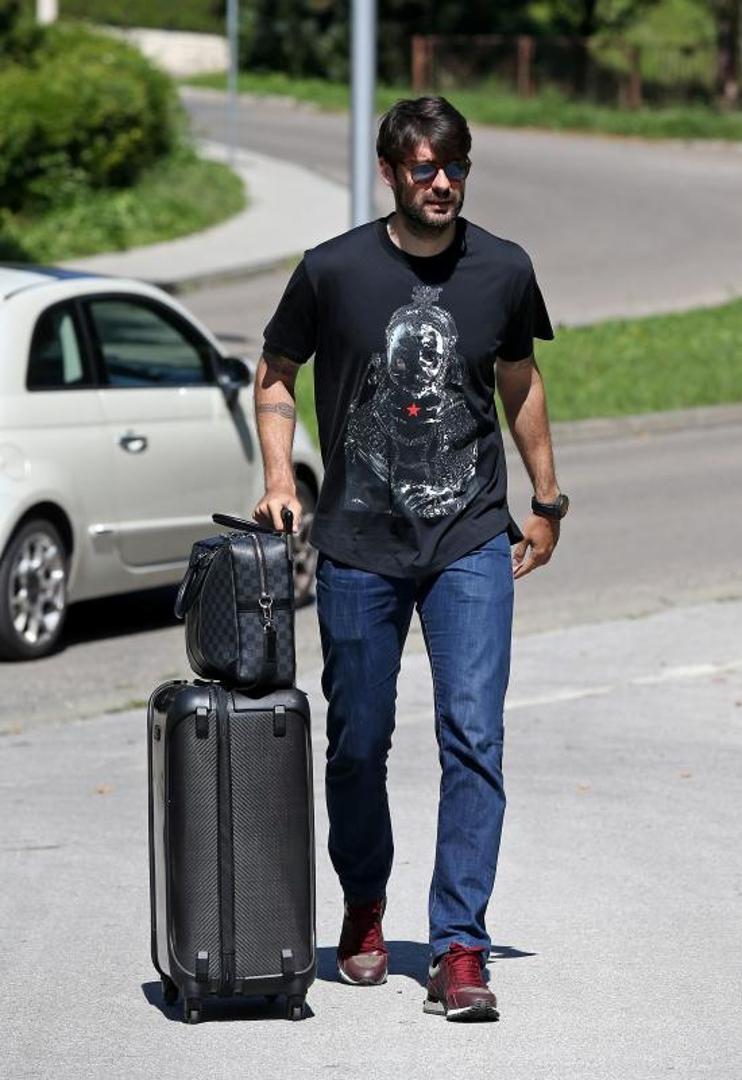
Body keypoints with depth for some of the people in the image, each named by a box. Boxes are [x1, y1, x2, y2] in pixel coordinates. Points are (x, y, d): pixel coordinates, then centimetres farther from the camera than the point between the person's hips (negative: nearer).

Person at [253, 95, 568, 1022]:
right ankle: (363, 910, 33)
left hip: (470, 542, 0)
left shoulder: (503, 271, 2)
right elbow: (275, 376, 9)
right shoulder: (333, 271, -4)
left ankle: (459, 948, -9)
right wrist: (279, 477, -5)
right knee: (358, 742, 8)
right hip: (359, 546, 0)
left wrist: (546, 503, 20)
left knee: (474, 736, -11)